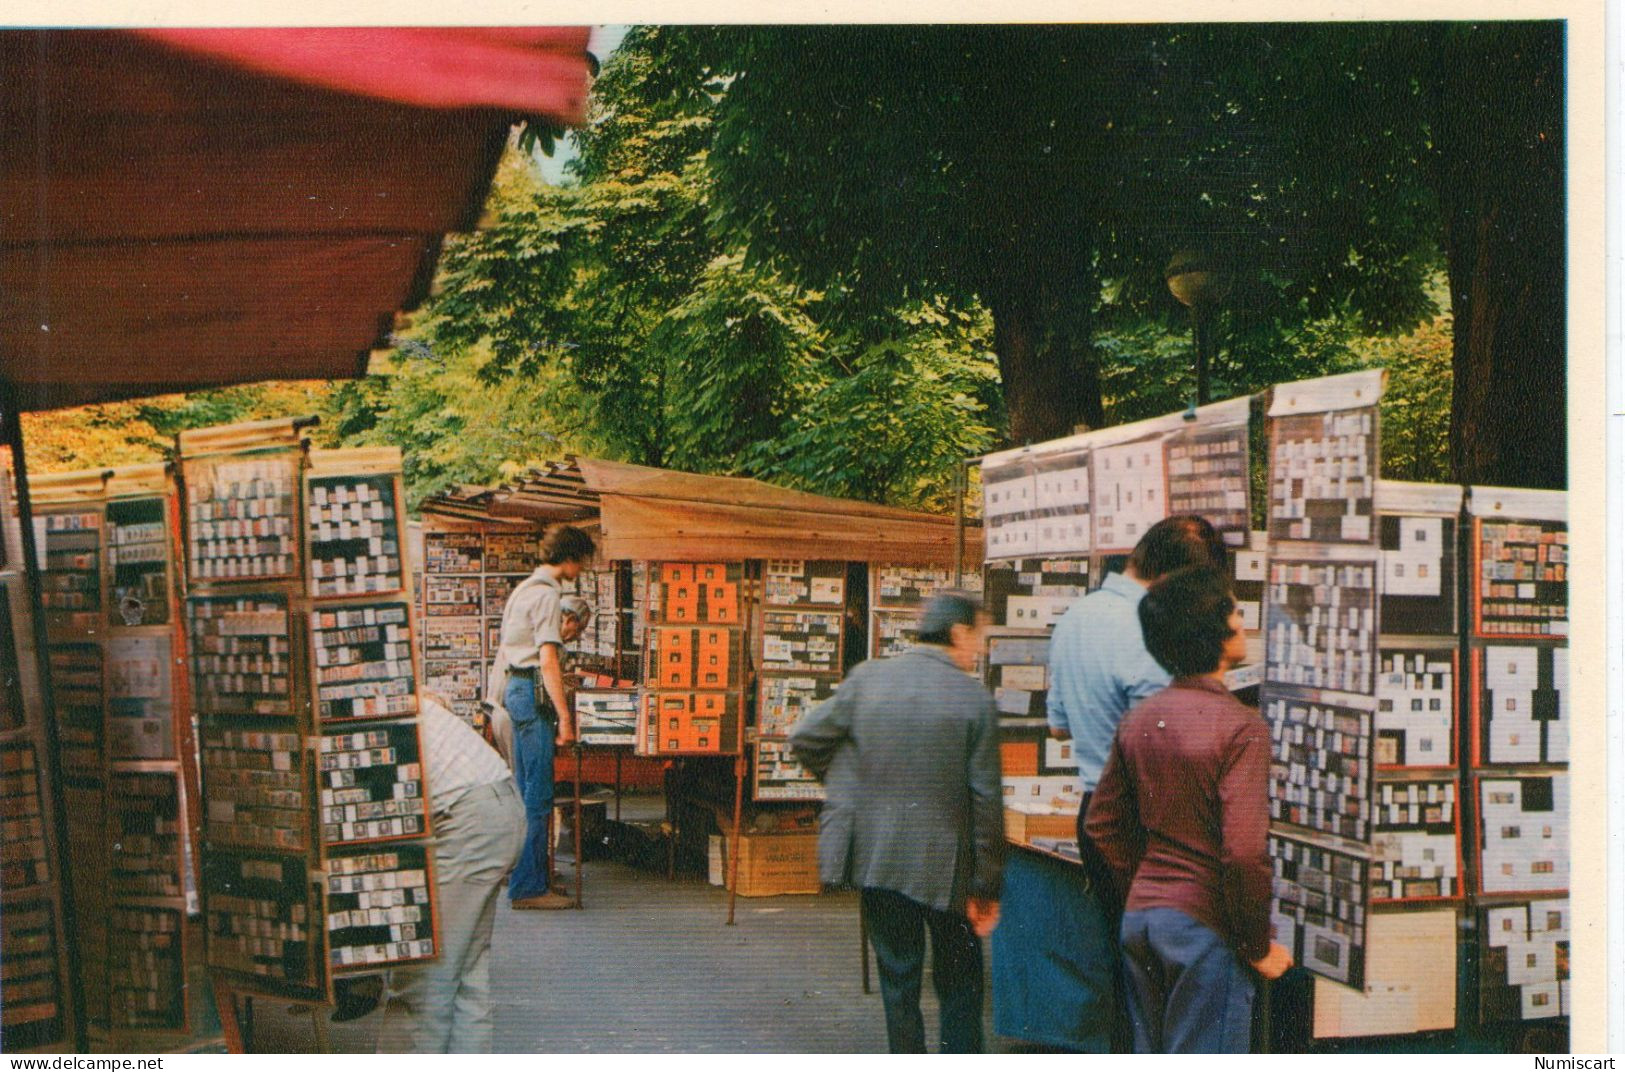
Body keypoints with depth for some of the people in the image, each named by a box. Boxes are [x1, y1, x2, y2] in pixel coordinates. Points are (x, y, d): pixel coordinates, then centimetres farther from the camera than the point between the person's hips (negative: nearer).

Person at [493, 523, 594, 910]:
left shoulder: (524, 589, 17)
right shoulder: (546, 595, -14)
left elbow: (503, 650, 24)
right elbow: (548, 660, -22)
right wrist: (564, 716, -24)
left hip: (517, 689, 11)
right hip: (535, 693, -11)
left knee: (526, 789, 16)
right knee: (538, 795, -8)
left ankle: (527, 874, 23)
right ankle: (528, 886, -7)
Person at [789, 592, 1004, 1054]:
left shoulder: (866, 678, -2)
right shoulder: (975, 699, -9)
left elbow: (805, 740, 2)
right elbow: (986, 799, -9)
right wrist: (986, 888, -3)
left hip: (875, 856, 2)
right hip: (944, 864, -2)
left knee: (898, 978, 12)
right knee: (959, 982, 14)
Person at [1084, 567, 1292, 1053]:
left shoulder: (1139, 719, 5)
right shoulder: (1240, 726, -16)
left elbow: (1103, 825, 11)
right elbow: (1244, 852, -22)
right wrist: (1258, 946, -10)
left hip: (1140, 918, 7)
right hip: (1205, 925, -7)